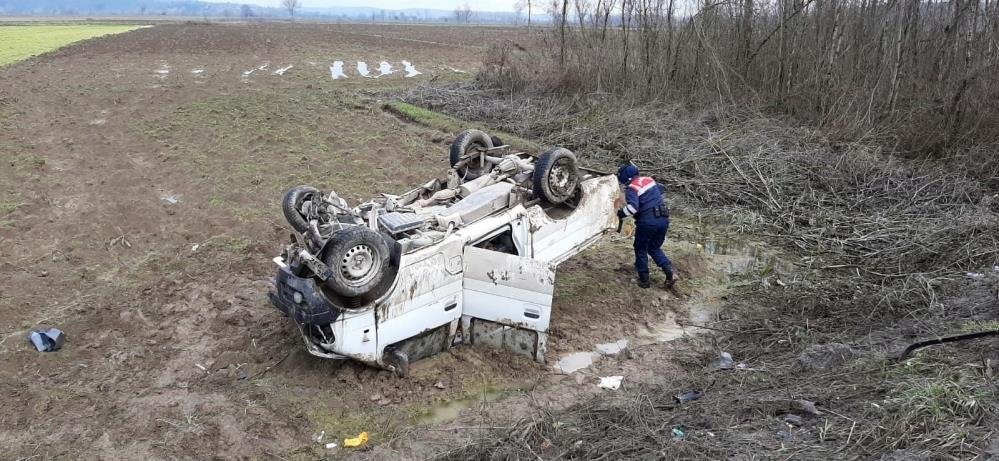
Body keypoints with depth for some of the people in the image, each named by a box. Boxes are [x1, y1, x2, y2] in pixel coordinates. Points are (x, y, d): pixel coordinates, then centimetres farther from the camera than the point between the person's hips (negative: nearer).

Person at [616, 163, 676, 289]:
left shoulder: (631, 188, -10)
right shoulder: (649, 179, 12)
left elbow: (632, 207, -25)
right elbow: (661, 189, 32)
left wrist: (620, 214, -11)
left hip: (647, 221, -7)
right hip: (664, 219, 7)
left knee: (641, 250, 14)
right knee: (655, 248, 21)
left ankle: (644, 279, 14)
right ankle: (669, 271, 3)